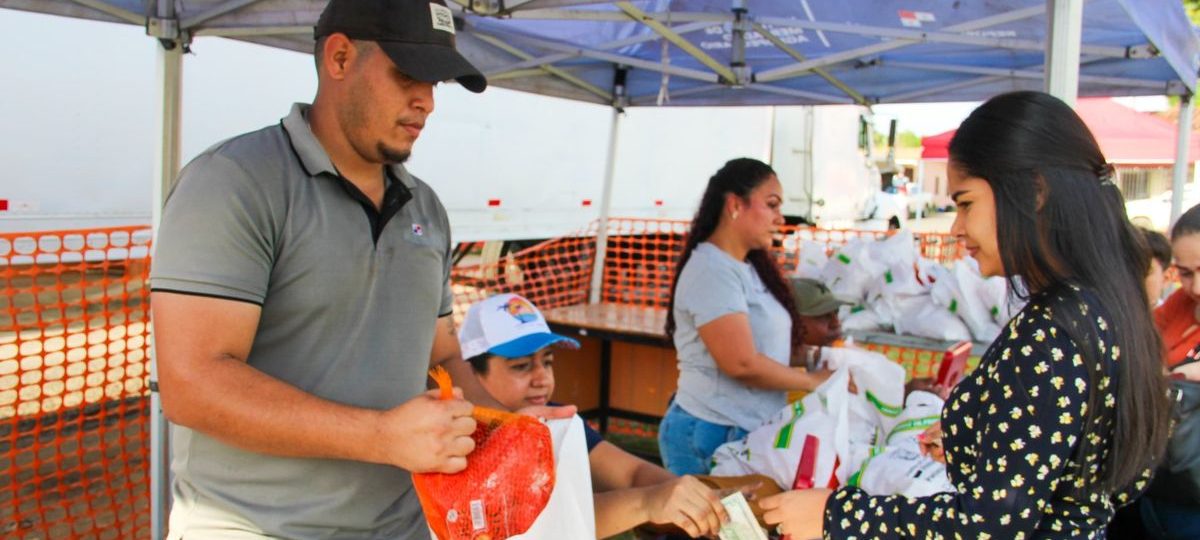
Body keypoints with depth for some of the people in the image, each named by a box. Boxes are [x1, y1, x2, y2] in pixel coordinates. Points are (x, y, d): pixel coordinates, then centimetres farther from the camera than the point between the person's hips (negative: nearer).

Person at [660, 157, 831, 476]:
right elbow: (742, 363, -21)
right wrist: (813, 382, -10)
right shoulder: (712, 270, -16)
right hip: (711, 435, -8)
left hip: (751, 433, 8)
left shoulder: (750, 268, 12)